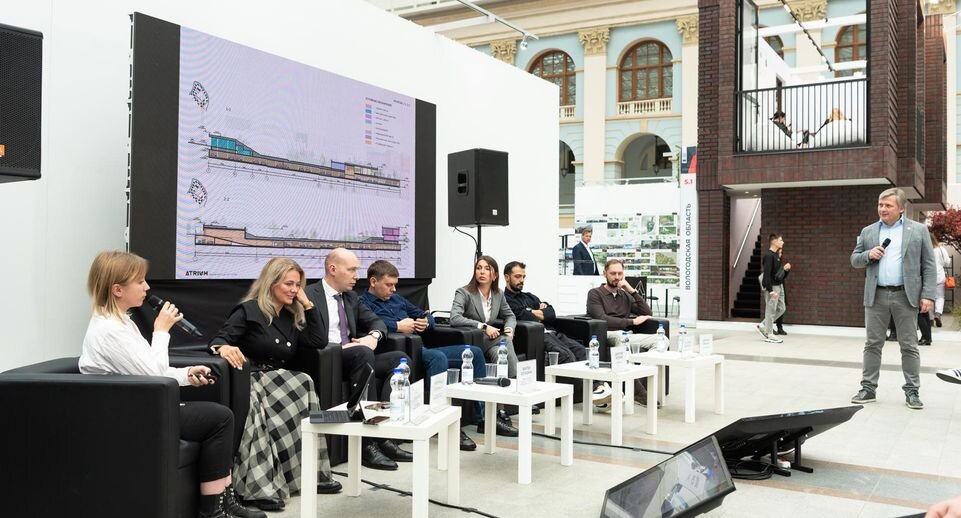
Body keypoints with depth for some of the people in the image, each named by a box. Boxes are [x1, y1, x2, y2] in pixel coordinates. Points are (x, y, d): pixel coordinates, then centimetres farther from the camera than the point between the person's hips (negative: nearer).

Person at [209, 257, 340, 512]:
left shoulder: (292, 315, 16)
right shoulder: (248, 310, -3)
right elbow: (217, 340, -10)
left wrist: (307, 304, 6)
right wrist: (224, 348, -35)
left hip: (280, 381, 6)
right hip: (252, 379, -6)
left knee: (302, 387, -27)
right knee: (302, 384, -32)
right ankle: (307, 474, -25)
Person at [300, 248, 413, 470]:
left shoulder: (351, 298, 20)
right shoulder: (309, 296, -4)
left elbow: (376, 321, 18)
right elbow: (315, 340, -14)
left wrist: (373, 336, -4)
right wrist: (342, 347, -18)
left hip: (353, 358, 8)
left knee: (400, 358, -14)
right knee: (363, 353, -36)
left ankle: (383, 436, -20)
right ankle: (368, 443, -33)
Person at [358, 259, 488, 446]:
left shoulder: (396, 298, 25)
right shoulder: (363, 303, 0)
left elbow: (424, 315, 29)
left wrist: (426, 322, 5)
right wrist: (397, 326, -20)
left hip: (421, 349, 9)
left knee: (474, 352, 1)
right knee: (438, 357, -38)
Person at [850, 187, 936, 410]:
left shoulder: (918, 230, 4)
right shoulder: (868, 232, 10)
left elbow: (929, 265, 1)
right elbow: (854, 259, 14)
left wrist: (928, 295, -7)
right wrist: (868, 255, -8)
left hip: (906, 296, -2)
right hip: (876, 295, 2)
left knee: (909, 346, 3)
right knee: (873, 344, 6)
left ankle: (912, 392, 11)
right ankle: (868, 389, 12)